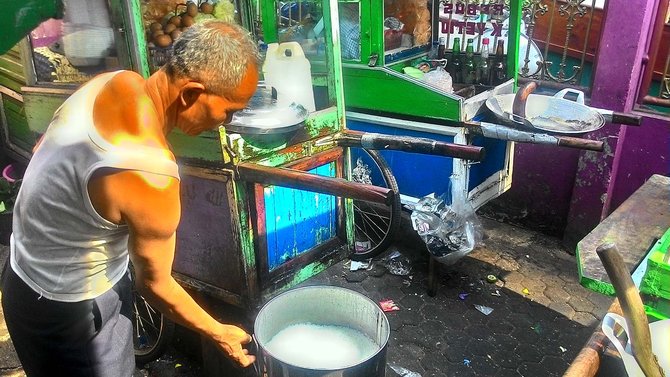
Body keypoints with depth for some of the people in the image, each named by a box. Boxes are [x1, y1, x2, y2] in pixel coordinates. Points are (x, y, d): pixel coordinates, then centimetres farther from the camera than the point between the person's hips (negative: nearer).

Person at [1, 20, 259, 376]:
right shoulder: (150, 175, -35)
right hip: (64, 311, -8)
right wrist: (219, 333, -4)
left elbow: (43, 147, 7)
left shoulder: (116, 80, -11)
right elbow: (155, 284, -19)